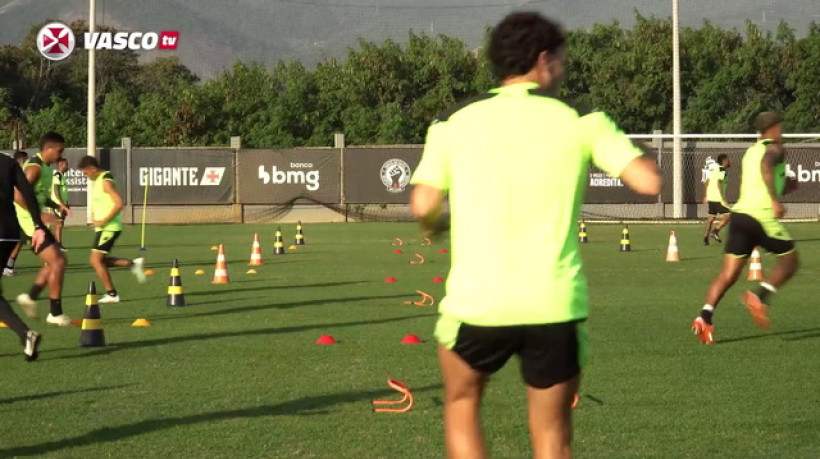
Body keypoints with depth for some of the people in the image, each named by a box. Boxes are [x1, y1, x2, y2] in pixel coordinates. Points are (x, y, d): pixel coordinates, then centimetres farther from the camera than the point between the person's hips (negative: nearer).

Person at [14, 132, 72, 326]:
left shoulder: (45, 167, 12)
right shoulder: (34, 168, -18)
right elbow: (19, 196, -26)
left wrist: (57, 206, 9)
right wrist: (40, 215, -24)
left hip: (36, 222, 10)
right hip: (30, 222, -10)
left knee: (56, 260, 17)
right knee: (57, 262, -10)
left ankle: (31, 297, 25)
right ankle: (55, 313, -3)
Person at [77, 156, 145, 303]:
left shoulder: (106, 181, -16)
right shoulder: (98, 180, 14)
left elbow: (118, 204, -25)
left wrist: (103, 221, -22)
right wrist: (95, 218, 12)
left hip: (109, 228, -10)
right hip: (102, 227, 10)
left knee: (96, 260, -9)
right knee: (100, 261, 12)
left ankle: (111, 294, -4)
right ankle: (132, 264, 15)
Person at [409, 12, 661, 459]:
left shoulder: (453, 121, 4)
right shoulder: (580, 119, 1)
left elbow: (423, 205, -3)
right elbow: (648, 181, -6)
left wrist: (434, 225, 20)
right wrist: (629, 150, 16)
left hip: (477, 302, 0)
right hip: (556, 306, 0)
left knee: (461, 404, 25)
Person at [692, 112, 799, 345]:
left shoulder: (750, 152, 24)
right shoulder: (774, 148, 1)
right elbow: (766, 166, -23)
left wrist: (784, 186, 33)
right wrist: (775, 200, -29)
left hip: (740, 212, 7)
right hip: (762, 215, -7)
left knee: (729, 271, 2)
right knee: (789, 260, 10)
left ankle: (705, 317, -15)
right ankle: (760, 295, -12)